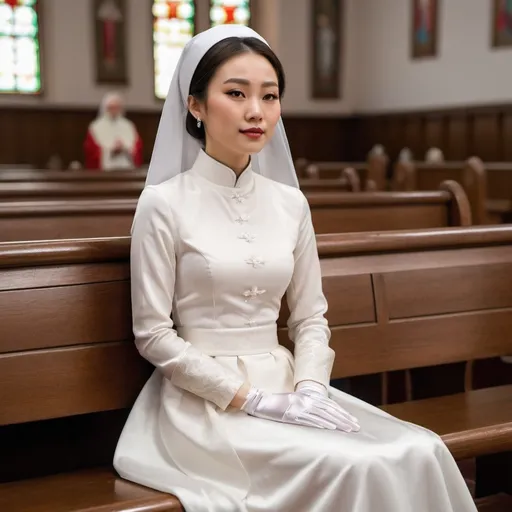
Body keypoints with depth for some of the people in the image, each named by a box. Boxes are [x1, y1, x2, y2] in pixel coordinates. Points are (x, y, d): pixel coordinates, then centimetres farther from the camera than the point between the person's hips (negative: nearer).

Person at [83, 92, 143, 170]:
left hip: (127, 168, 3)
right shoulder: (96, 128, 4)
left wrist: (125, 148, -11)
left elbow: (137, 148, 8)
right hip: (104, 169, -3)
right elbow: (90, 150, -3)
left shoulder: (128, 126, 14)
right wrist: (110, 151, -12)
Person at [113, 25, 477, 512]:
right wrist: (253, 398, -14)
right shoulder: (163, 204, -8)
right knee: (357, 468, -25)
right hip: (207, 400, -5)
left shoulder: (290, 203, 7)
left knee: (419, 453, -16)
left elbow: (310, 317, 10)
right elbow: (153, 334, -9)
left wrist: (308, 388, -9)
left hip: (284, 386, 5)